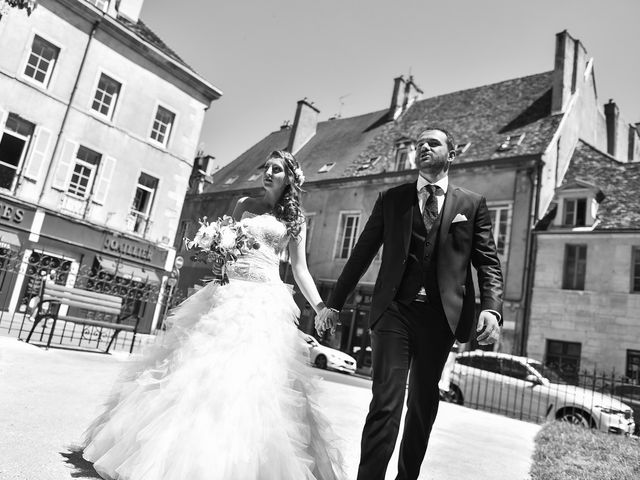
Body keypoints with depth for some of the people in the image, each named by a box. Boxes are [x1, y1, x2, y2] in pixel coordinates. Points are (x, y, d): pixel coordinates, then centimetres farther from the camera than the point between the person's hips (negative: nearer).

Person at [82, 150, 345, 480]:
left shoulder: (295, 219, 9)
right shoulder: (244, 205, 15)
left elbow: (300, 269, 8)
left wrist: (321, 307, -1)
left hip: (266, 299, -2)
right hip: (228, 292, 2)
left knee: (254, 376, -8)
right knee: (202, 364, 1)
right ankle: (174, 451, 16)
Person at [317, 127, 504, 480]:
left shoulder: (472, 204, 9)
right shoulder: (391, 199, 9)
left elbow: (488, 262, 4)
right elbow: (361, 254, 9)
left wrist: (492, 308, -14)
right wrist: (334, 304, 8)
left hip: (440, 315, 1)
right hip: (394, 311, -1)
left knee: (423, 404, 14)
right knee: (386, 402, -9)